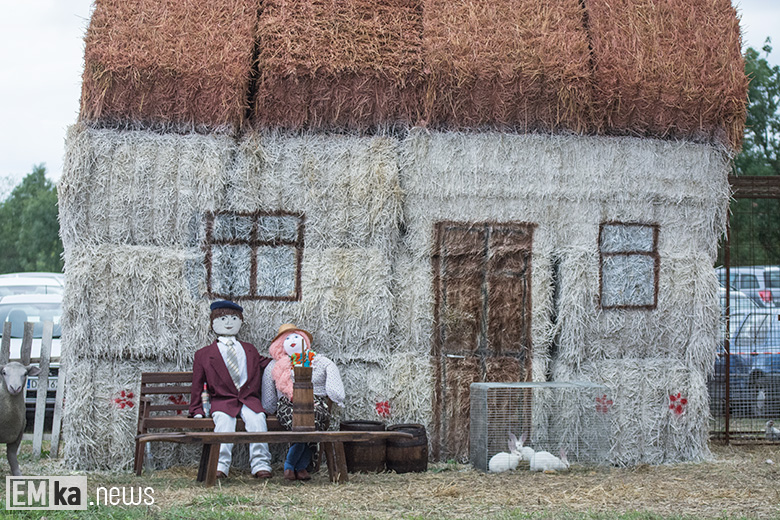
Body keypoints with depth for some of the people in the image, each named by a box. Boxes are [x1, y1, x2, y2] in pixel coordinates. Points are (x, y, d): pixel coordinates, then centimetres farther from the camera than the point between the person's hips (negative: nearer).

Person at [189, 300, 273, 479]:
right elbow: (197, 384, 15)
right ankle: (220, 465, -43)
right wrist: (197, 410, 8)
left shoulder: (249, 350, 26)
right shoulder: (204, 354, 17)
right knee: (224, 420, -35)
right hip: (222, 401, -1)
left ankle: (261, 464, -36)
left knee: (257, 418, -31)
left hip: (249, 399, 2)